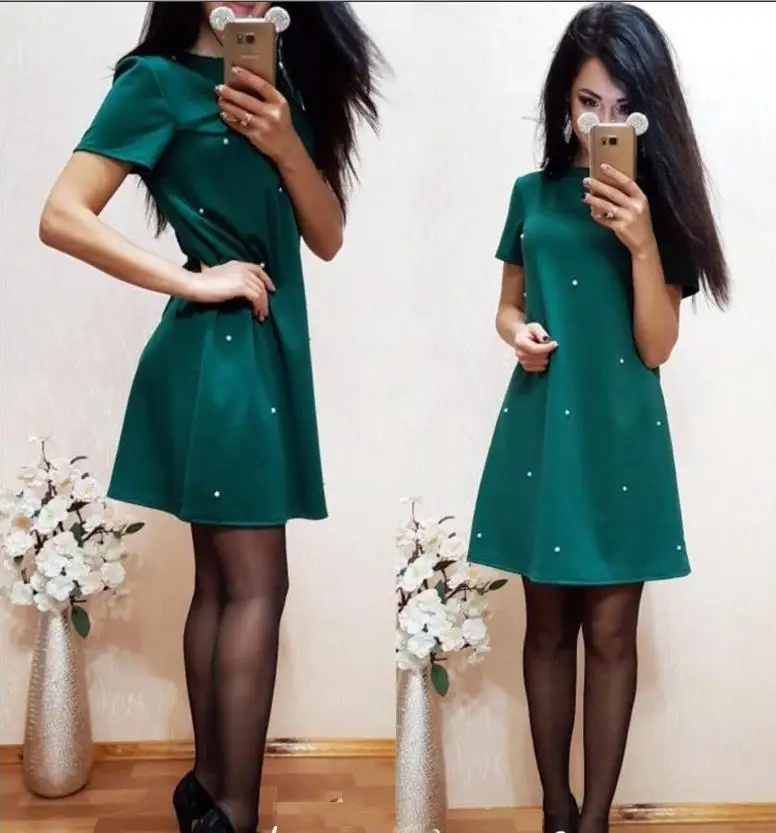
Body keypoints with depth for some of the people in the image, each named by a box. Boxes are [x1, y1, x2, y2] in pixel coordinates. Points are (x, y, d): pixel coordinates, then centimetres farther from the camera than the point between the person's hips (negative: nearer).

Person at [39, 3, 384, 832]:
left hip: (266, 346, 7)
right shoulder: (158, 81, -6)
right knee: (255, 586, -7)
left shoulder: (278, 88, 14)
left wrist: (286, 144, -9)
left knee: (221, 582, 12)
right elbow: (61, 217, -14)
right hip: (216, 350, -7)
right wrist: (192, 281, -15)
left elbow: (327, 236, 7)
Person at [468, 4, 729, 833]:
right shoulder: (532, 193, 4)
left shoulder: (657, 202, -1)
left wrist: (642, 243, -20)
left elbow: (656, 347, -8)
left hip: (621, 435, -2)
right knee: (548, 625, 9)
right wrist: (518, 333, -10)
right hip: (540, 428, 2)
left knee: (610, 631, 3)